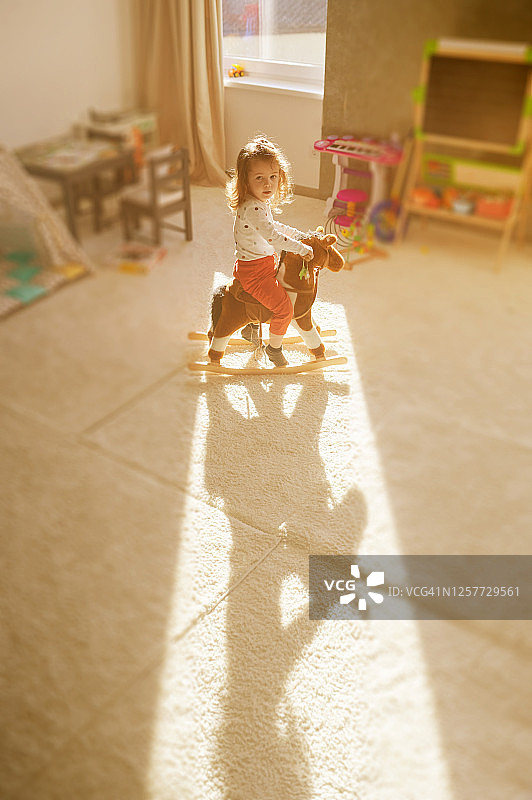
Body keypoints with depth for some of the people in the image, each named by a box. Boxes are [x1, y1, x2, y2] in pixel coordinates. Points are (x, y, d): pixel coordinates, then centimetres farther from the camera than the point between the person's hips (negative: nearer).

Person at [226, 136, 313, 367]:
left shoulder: (259, 203, 5)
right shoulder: (252, 208, -28)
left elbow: (273, 225, 22)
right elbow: (272, 236, -32)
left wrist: (302, 235, 21)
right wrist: (301, 248, -25)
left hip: (264, 263, 11)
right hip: (253, 271, -11)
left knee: (283, 285, 34)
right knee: (284, 307, -14)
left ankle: (251, 325, 49)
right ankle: (274, 348, 10)